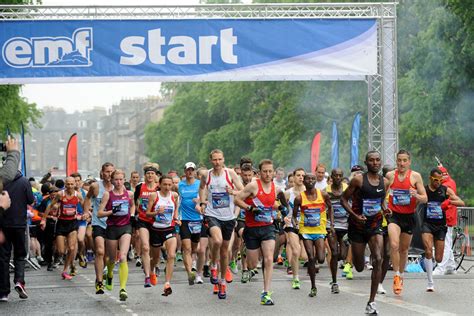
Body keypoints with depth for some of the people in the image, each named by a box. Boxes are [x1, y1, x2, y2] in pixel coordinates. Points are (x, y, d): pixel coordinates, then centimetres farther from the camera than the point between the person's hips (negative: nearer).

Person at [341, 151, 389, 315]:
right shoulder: (358, 179, -11)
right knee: (360, 267, 7)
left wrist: (385, 208, -2)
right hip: (358, 227, -2)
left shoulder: (385, 182, 3)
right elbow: (344, 199, -7)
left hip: (375, 225, 2)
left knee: (378, 260, -17)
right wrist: (355, 215, -20)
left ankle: (371, 302, -12)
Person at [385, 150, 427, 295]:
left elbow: (425, 199, -3)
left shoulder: (415, 176, -4)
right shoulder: (390, 175, -2)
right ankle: (396, 275, -13)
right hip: (393, 215, -1)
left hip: (409, 217, 1)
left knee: (404, 249, 13)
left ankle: (401, 275, 32)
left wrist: (416, 196, -24)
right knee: (394, 245, -22)